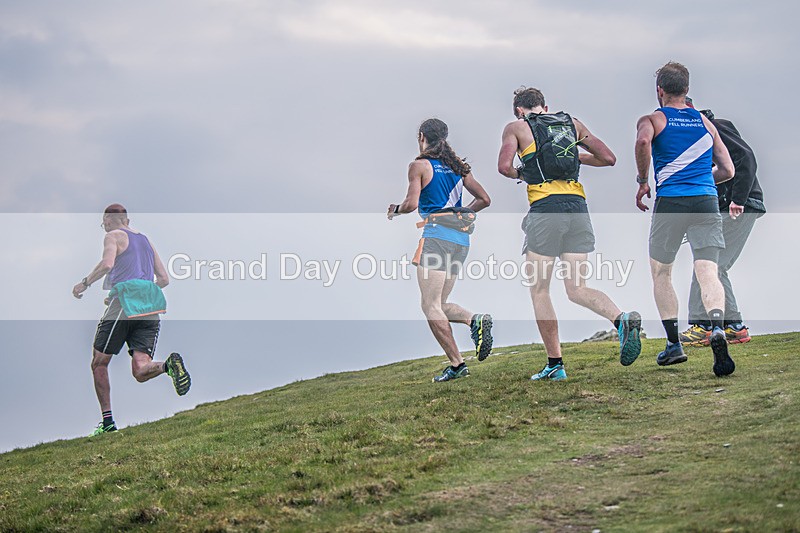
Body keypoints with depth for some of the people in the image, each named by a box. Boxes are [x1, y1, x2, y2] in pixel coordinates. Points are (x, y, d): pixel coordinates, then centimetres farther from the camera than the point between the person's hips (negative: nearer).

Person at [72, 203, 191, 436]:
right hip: (150, 309, 5)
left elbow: (107, 264, -13)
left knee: (99, 364, 9)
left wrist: (85, 283, 1)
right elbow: (164, 279, 24)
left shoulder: (113, 236, 7)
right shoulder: (145, 240, 27)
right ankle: (169, 365, -36)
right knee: (140, 371, -5)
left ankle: (108, 421, 2)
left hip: (123, 306, -5)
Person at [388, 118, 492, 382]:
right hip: (462, 239, 7)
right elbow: (484, 199, 17)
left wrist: (395, 209, 8)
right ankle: (475, 320, -14)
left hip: (437, 235, -7)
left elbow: (412, 204, -13)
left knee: (431, 306, -5)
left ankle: (456, 364, -14)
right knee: (439, 304, 14)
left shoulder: (420, 165, -2)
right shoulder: (459, 166, 17)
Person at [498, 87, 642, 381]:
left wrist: (520, 174, 15)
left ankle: (555, 364, 5)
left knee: (539, 290, 8)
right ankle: (623, 319, -22)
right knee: (577, 290, 6)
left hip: (545, 208, -4)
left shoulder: (516, 127, 9)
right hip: (578, 207, 4)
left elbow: (504, 166, -7)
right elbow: (608, 158, 17)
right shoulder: (573, 123, 19)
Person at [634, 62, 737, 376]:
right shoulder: (705, 123, 17)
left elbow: (643, 140, -20)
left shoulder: (652, 119, 5)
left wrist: (642, 182, -7)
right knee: (707, 273, -7)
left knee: (660, 273, 16)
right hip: (707, 201, 2)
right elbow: (727, 170, 17)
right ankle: (717, 328, -35)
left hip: (670, 201, -2)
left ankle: (674, 345, 14)